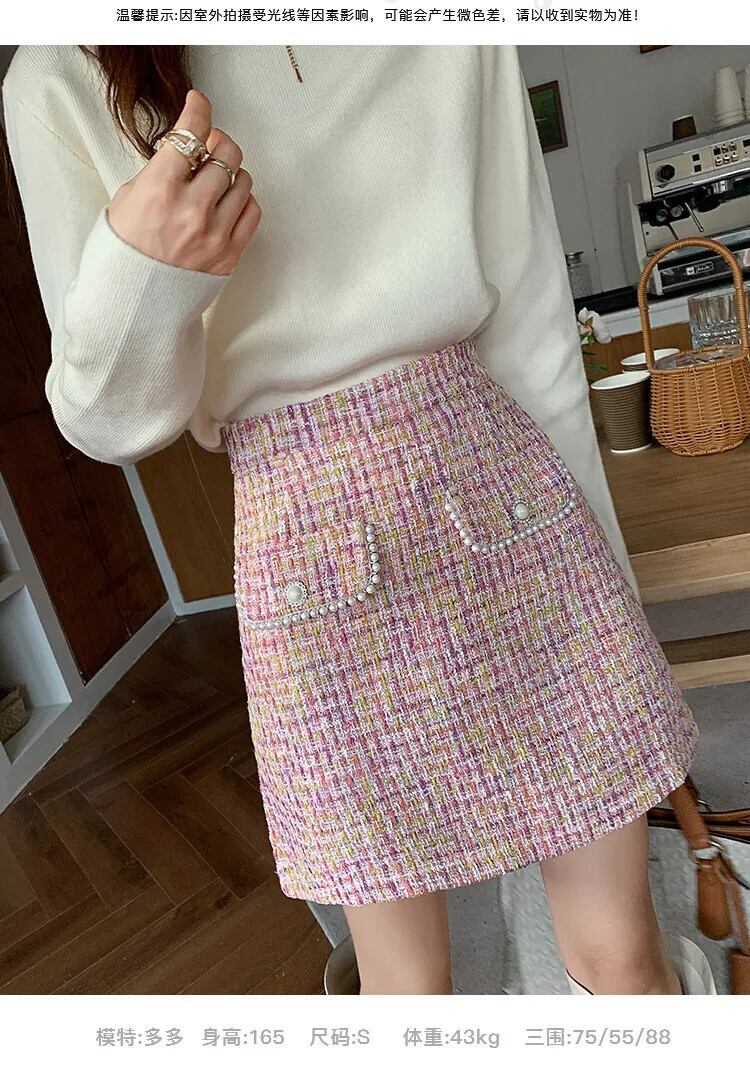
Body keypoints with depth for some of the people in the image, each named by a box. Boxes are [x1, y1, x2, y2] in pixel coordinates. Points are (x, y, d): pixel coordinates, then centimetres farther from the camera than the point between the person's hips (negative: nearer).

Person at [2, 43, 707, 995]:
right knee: (406, 981, 13)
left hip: (512, 494, 2)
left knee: (622, 955, 11)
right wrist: (137, 280, -20)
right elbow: (109, 427, 2)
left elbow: (535, 325, 6)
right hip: (317, 553, -1)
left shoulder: (458, 41, 7)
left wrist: (605, 581, 8)